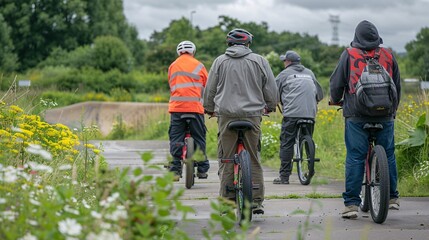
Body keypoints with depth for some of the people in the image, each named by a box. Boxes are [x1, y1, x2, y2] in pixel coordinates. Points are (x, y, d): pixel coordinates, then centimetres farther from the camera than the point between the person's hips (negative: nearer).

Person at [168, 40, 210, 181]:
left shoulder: (173, 66, 14)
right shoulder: (198, 66, 7)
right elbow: (207, 87, 11)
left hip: (176, 107, 2)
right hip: (195, 106, -2)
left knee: (176, 139, 2)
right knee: (199, 138, 6)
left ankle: (175, 170, -5)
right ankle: (202, 169, 9)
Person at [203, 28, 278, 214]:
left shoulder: (220, 61, 7)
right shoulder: (259, 61, 6)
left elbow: (210, 89, 12)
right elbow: (271, 89, 9)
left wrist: (209, 108, 29)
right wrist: (270, 107, 27)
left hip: (226, 115, 0)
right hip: (252, 115, 0)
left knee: (226, 160, 4)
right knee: (254, 160, 5)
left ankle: (227, 201, 2)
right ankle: (256, 201, 4)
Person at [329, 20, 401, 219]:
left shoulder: (349, 55, 1)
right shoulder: (388, 56, 9)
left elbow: (336, 83, 5)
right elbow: (397, 86, 17)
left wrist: (335, 100, 26)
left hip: (356, 115, -2)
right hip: (385, 115, 2)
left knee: (355, 158, -2)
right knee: (388, 155, 14)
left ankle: (351, 204, -4)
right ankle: (392, 197, 22)